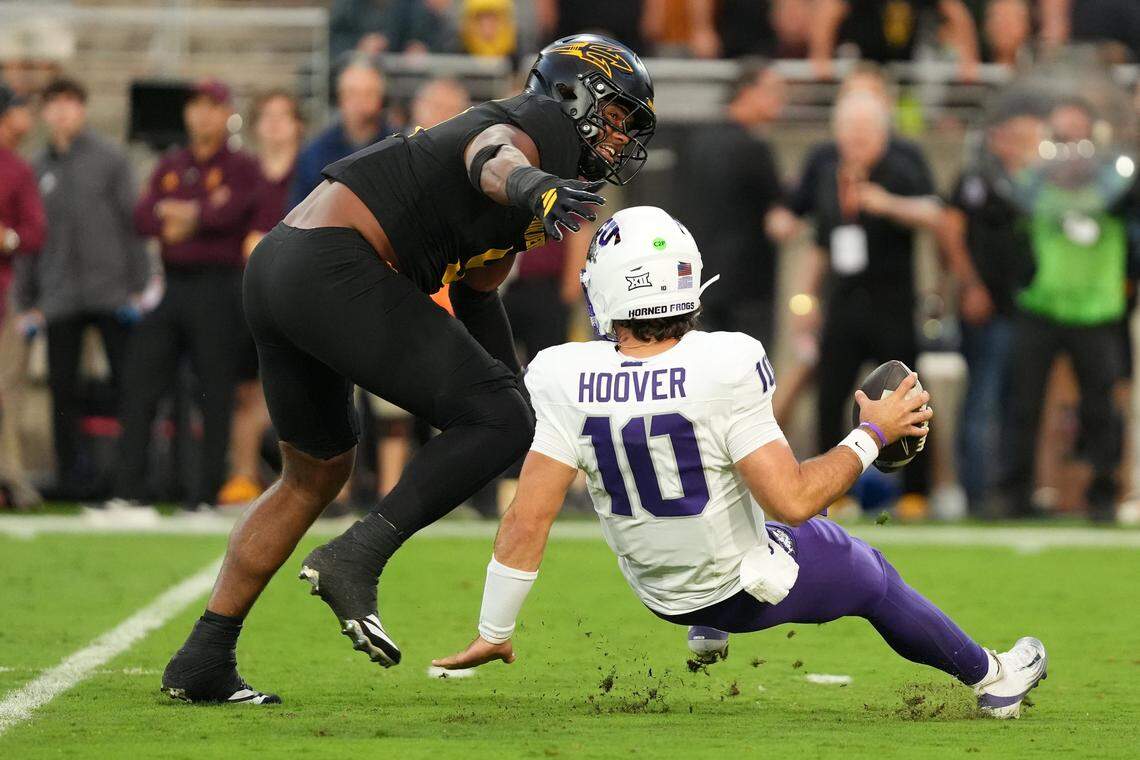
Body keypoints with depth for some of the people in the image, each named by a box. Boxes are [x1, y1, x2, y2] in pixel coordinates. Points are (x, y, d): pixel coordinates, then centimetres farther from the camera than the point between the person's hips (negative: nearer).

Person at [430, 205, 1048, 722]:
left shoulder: (567, 381, -22)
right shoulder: (721, 370, -31)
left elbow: (527, 519, -20)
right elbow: (794, 502, -28)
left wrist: (494, 632, -9)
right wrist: (872, 435, -13)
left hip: (656, 593, 4)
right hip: (748, 589, -3)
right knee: (874, 579, 25)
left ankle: (707, 633, 45)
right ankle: (991, 678, 47)